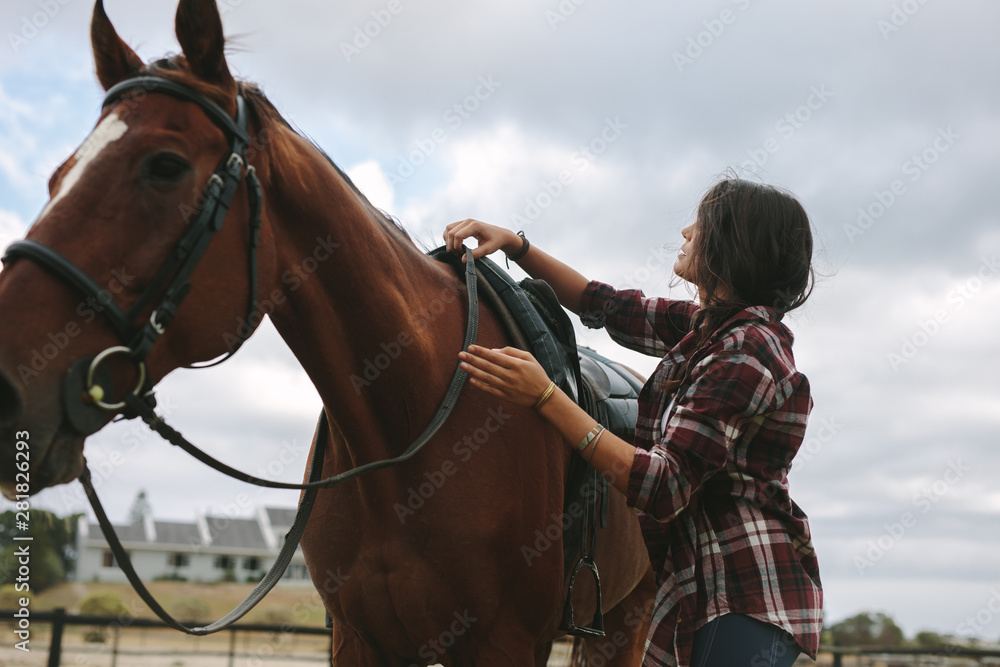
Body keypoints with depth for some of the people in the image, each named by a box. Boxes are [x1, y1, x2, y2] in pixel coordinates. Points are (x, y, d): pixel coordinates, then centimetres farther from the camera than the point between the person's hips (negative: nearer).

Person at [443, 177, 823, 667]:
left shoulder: (745, 355, -21)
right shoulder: (705, 327, 8)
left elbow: (663, 488, -26)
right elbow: (603, 306, 19)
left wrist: (545, 398, -27)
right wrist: (515, 246, 9)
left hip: (744, 598, -9)